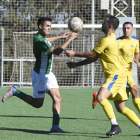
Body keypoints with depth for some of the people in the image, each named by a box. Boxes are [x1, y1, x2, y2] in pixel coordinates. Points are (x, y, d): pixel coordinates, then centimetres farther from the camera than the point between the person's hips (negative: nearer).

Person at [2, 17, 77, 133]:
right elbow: (56, 51, -32)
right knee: (38, 103, 2)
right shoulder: (39, 40, -25)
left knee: (57, 98, -4)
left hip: (48, 74, 9)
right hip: (40, 75, -9)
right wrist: (69, 39, -27)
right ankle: (14, 92, 15)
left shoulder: (41, 36, 6)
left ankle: (55, 126, -6)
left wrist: (60, 37, 34)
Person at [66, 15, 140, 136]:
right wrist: (76, 64, 24)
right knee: (121, 108, 11)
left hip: (116, 75, -10)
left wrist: (75, 54, 4)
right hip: (116, 76, 10)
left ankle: (115, 126, -26)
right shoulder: (111, 40, 20)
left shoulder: (107, 40, -12)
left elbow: (92, 54, -5)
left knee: (101, 97, -24)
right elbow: (94, 58, 25)